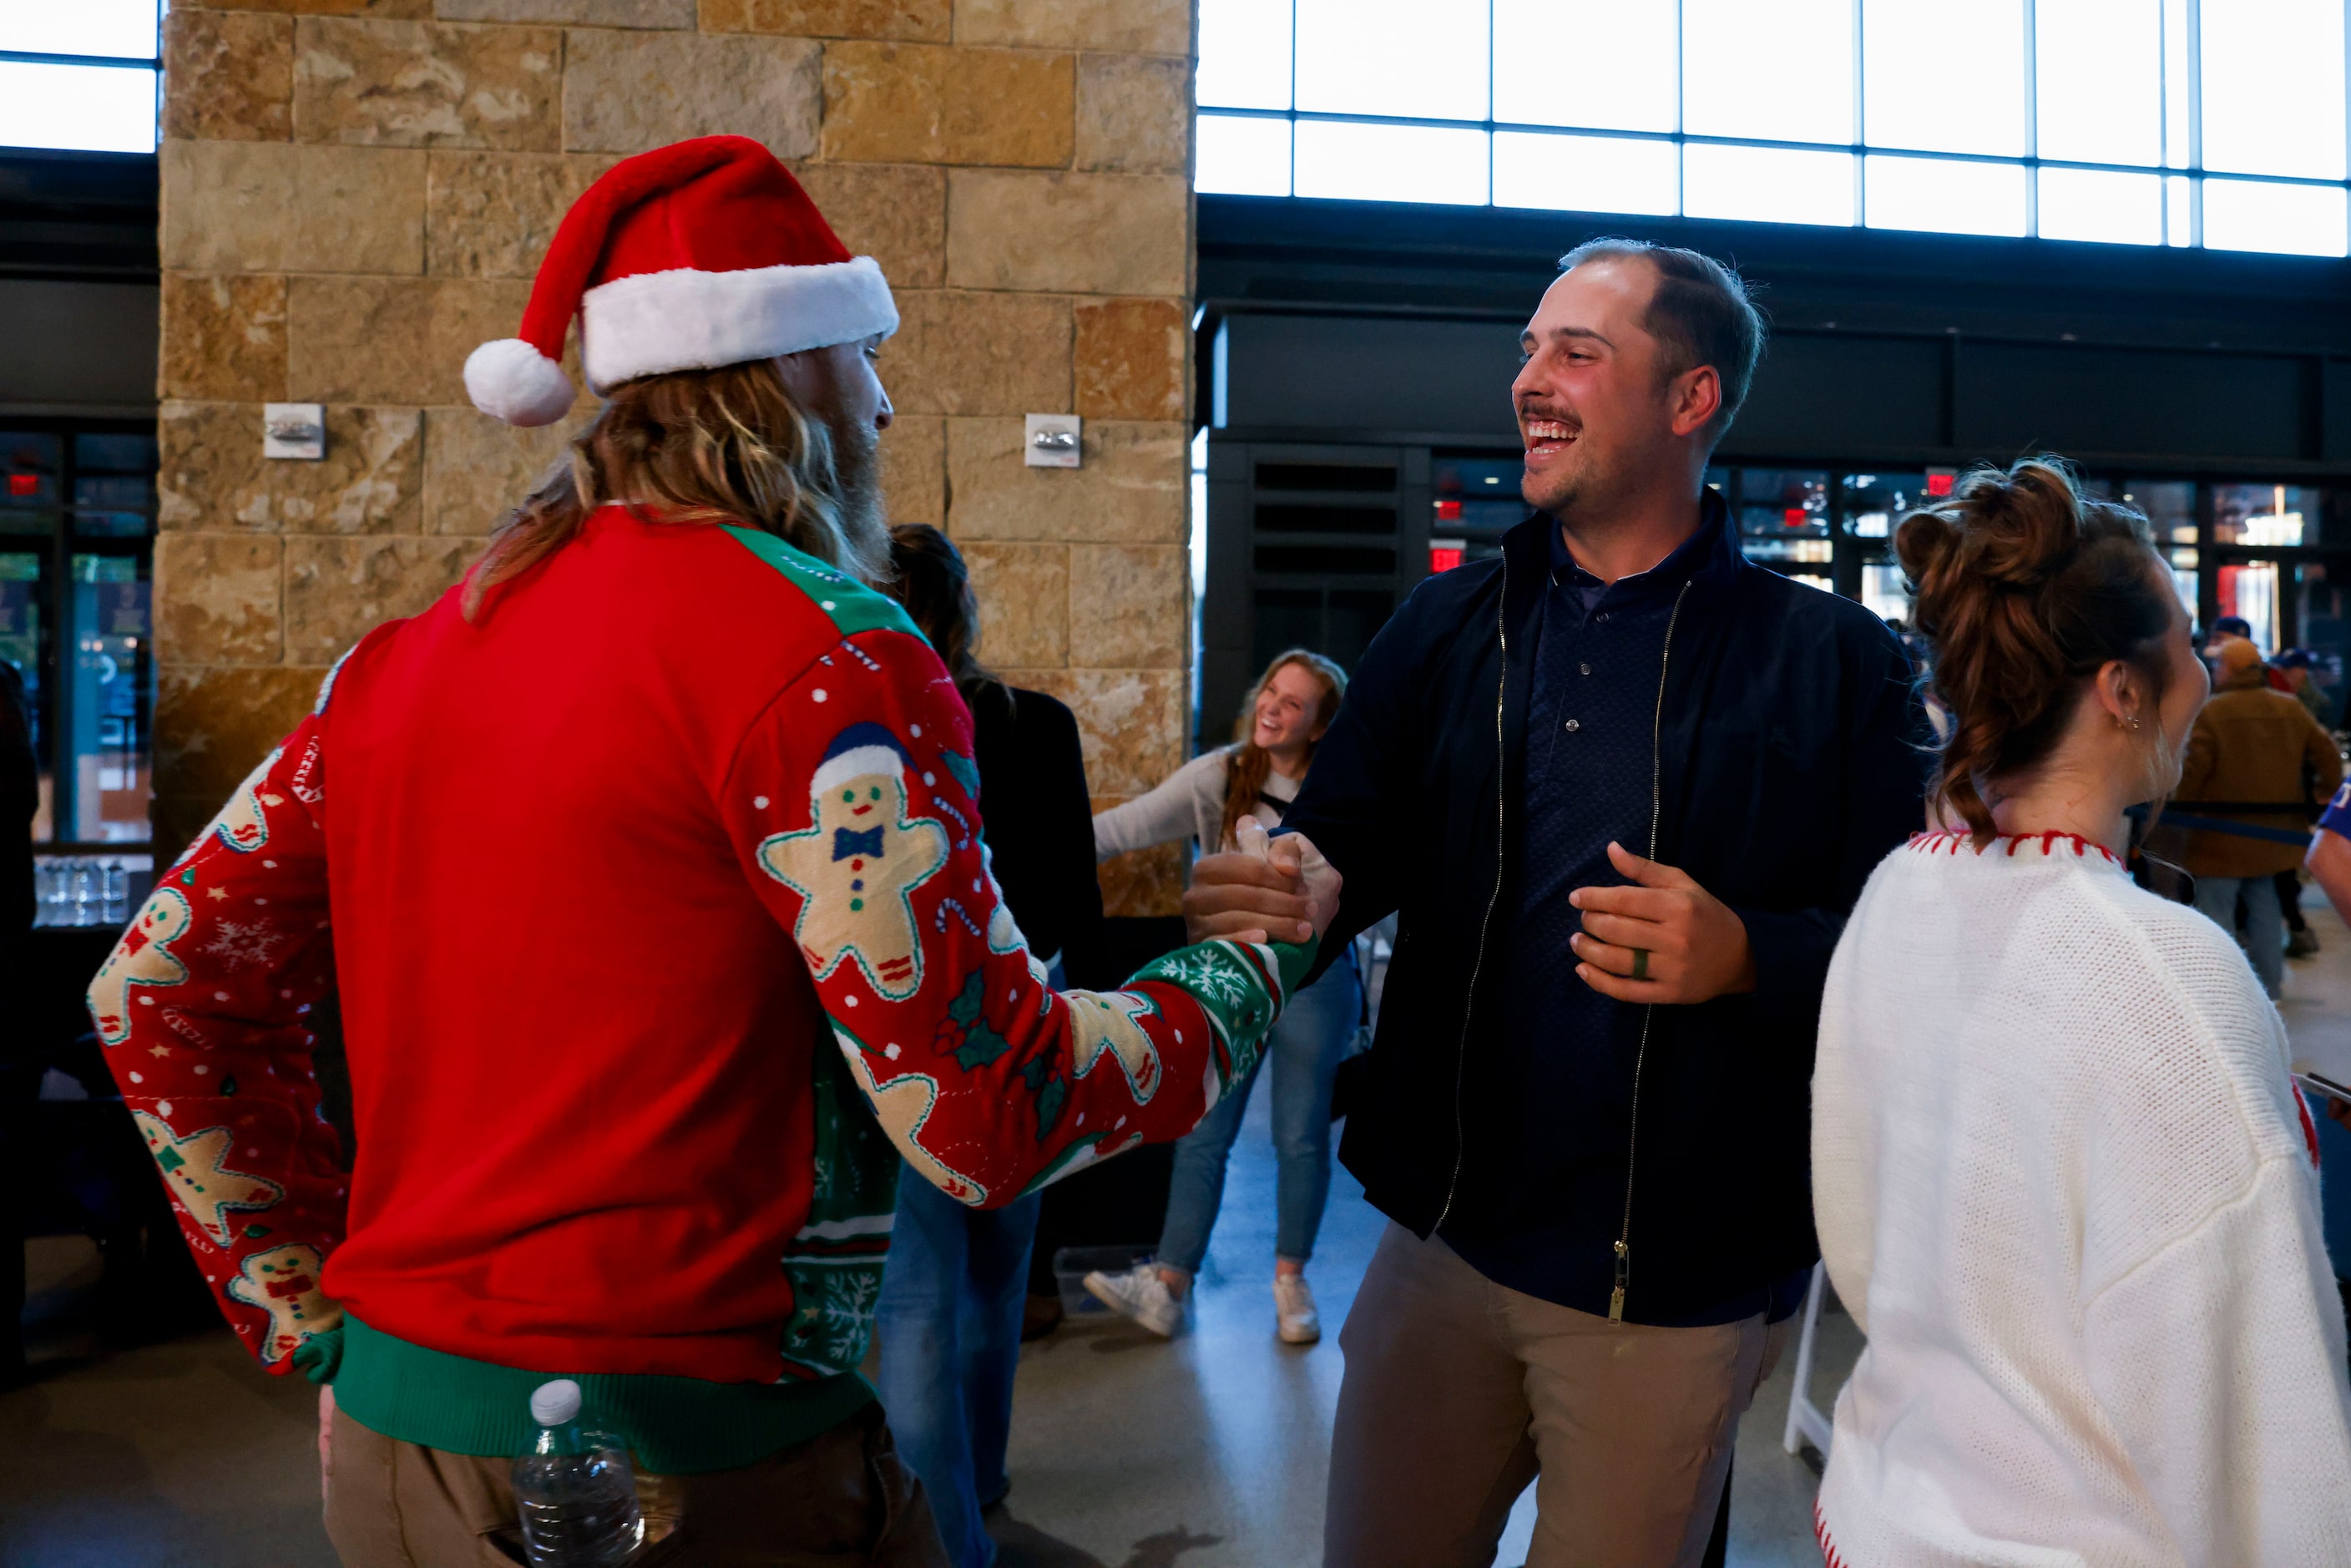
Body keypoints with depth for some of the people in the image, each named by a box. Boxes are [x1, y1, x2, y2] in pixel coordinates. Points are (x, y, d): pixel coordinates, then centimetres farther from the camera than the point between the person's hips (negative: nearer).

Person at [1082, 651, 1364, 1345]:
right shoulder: (1219, 775, -7)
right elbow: (1127, 826, -16)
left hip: (1313, 977, -1)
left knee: (1301, 1136, 8)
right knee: (1201, 1135, 3)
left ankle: (1291, 1280, 25)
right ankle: (1169, 1287, 10)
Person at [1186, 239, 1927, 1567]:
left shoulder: (1832, 660, -5)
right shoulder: (1448, 629, 6)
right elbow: (1340, 846, 0)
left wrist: (1748, 955, -24)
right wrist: (1266, 899, -22)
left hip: (1675, 1287, -3)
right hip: (1444, 1239, 4)